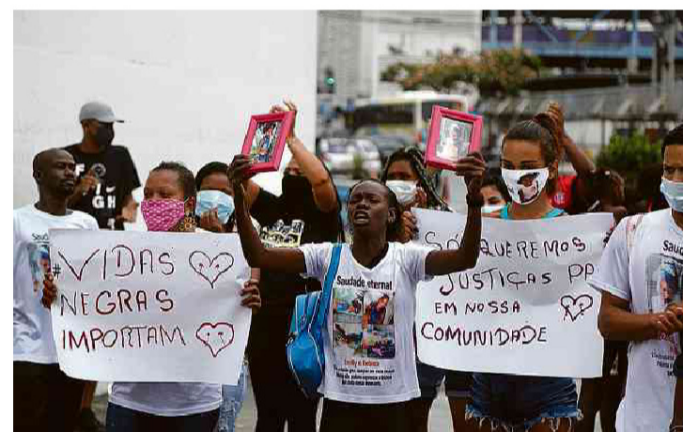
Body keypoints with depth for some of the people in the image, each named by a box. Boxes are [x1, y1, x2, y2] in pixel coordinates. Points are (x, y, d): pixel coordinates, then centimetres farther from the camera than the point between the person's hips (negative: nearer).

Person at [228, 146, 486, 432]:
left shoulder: (406, 258, -6)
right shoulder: (327, 256, -2)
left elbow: (465, 258, -22)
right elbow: (259, 256, -10)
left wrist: (474, 199, -37)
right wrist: (239, 199, -24)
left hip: (392, 401, -1)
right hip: (340, 400, 1)